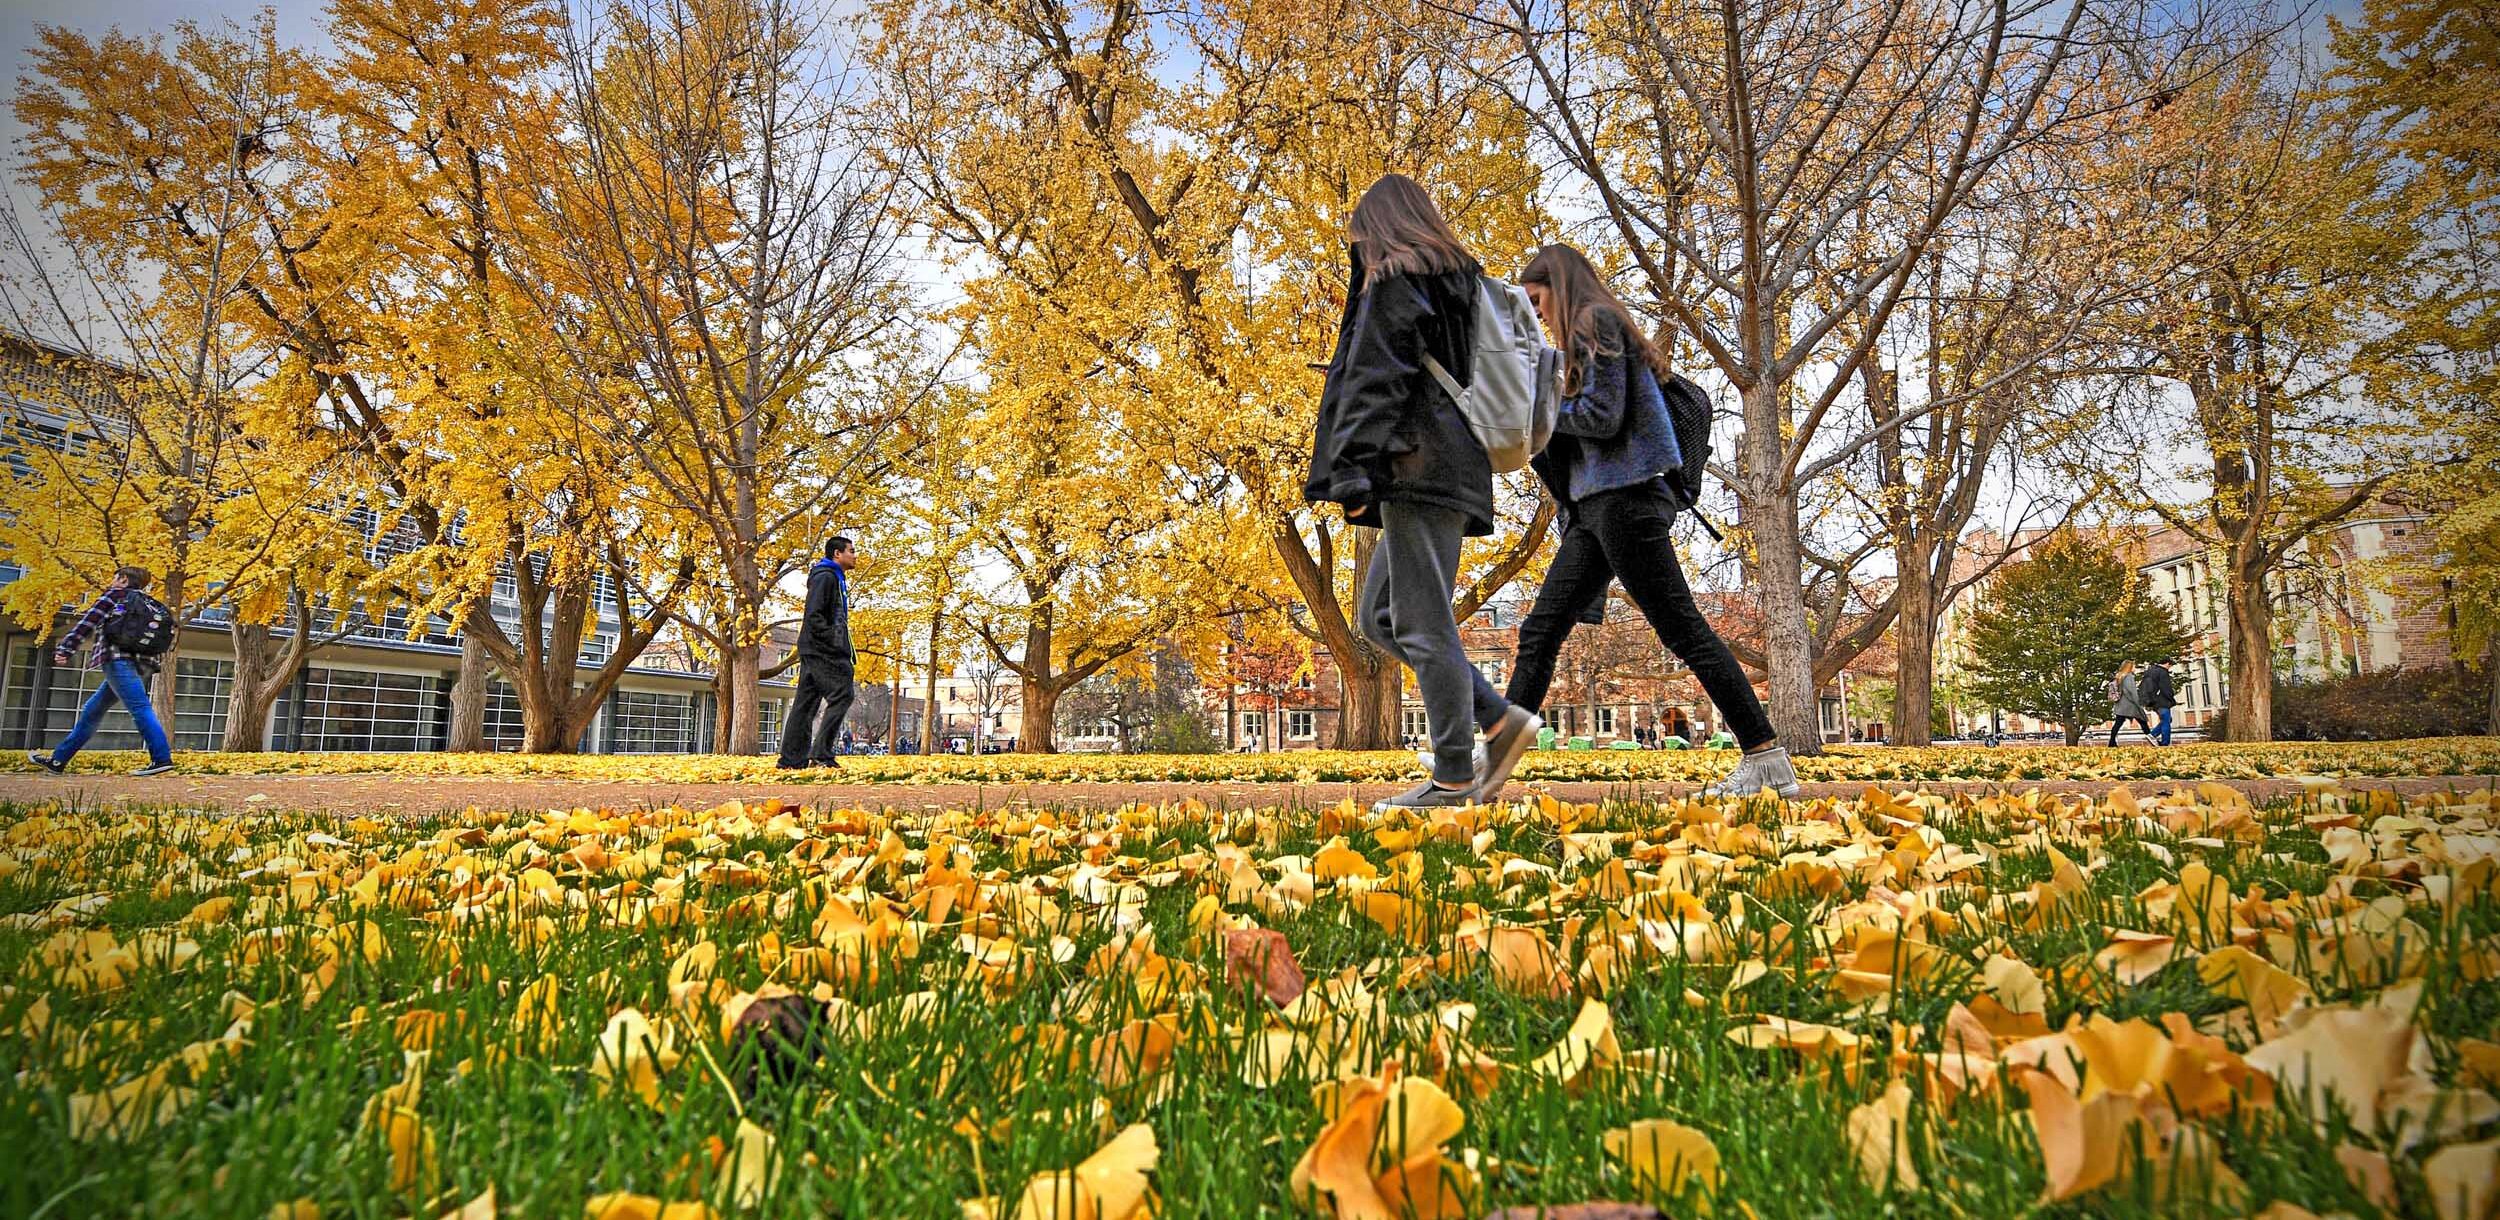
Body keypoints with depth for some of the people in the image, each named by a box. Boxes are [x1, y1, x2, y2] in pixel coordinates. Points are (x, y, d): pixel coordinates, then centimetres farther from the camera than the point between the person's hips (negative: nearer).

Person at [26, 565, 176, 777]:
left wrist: (64, 648, -5)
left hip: (119, 659, -8)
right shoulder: (149, 604, 25)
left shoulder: (115, 594, 6)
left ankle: (162, 759, -27)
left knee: (140, 708, -17)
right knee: (92, 711, 16)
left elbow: (88, 621, -3)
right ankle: (58, 759, 23)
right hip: (141, 663, 8)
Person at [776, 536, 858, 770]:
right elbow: (814, 615, -19)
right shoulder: (825, 577, -10)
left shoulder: (836, 578, 22)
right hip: (822, 651, -10)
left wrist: (842, 647, 15)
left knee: (805, 702, 8)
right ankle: (821, 754, -13)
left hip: (813, 652, 10)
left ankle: (792, 759, 9)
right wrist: (833, 640, -21)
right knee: (841, 695, -12)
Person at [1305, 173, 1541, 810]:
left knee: (1423, 624, -7)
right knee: (1378, 618, 12)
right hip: (1456, 467, 10)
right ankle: (1501, 721, 9)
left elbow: (1375, 385, -15)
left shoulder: (1392, 285, -4)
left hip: (1417, 468, -9)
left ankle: (1453, 778, -4)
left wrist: (1352, 473, -21)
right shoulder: (1462, 286, 23)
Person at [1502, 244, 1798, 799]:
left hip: (1625, 499, -10)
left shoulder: (1595, 320, -4)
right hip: (1596, 504, 10)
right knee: (1540, 630, 6)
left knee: (1682, 629, -9)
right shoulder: (1584, 334, 24)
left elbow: (1602, 417, -15)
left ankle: (1766, 757, -5)